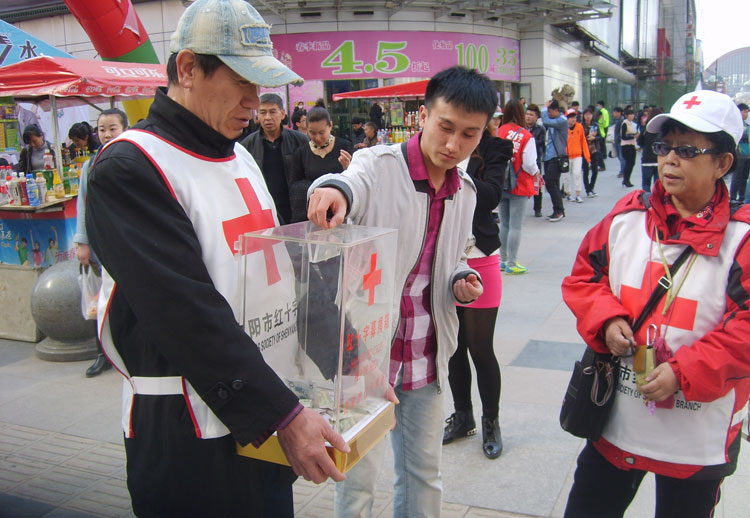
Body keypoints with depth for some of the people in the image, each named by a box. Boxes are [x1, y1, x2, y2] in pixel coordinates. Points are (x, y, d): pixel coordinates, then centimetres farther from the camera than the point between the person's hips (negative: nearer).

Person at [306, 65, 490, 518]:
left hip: (427, 357, 6)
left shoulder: (465, 191, 6)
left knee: (424, 472, 19)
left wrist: (463, 280, -2)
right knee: (360, 478, 6)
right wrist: (335, 189, -58)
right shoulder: (378, 165, -12)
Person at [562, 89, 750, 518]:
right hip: (616, 418, 3)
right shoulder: (627, 217, -1)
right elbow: (583, 277, 7)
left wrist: (685, 372, -22)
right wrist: (607, 320, -12)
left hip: (699, 436, -2)